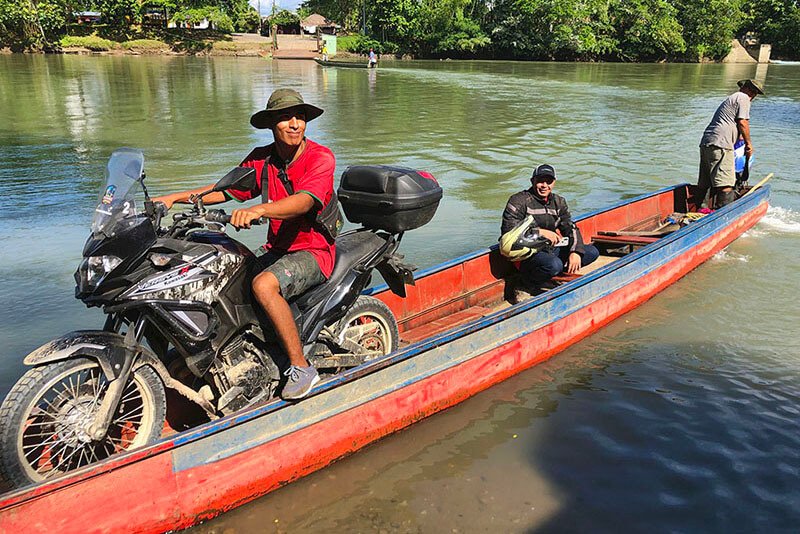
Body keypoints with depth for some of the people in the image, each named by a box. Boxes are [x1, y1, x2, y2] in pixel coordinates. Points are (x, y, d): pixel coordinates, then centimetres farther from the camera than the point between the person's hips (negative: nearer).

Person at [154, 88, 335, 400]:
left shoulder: (320, 157, -13)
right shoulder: (262, 159, 7)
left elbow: (304, 201, -31)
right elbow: (226, 190, 14)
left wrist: (258, 210, -47)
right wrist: (174, 198, 5)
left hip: (314, 250, -7)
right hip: (277, 250, 7)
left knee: (263, 285, -32)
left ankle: (301, 367, -20)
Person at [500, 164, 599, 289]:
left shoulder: (559, 202, 11)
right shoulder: (519, 200, -9)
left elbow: (571, 228, 7)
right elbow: (508, 230, -20)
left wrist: (576, 252, -13)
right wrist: (540, 232, -24)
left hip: (552, 249, 7)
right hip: (529, 253, -7)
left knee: (592, 252, -1)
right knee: (554, 265, -36)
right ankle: (530, 281, -7)